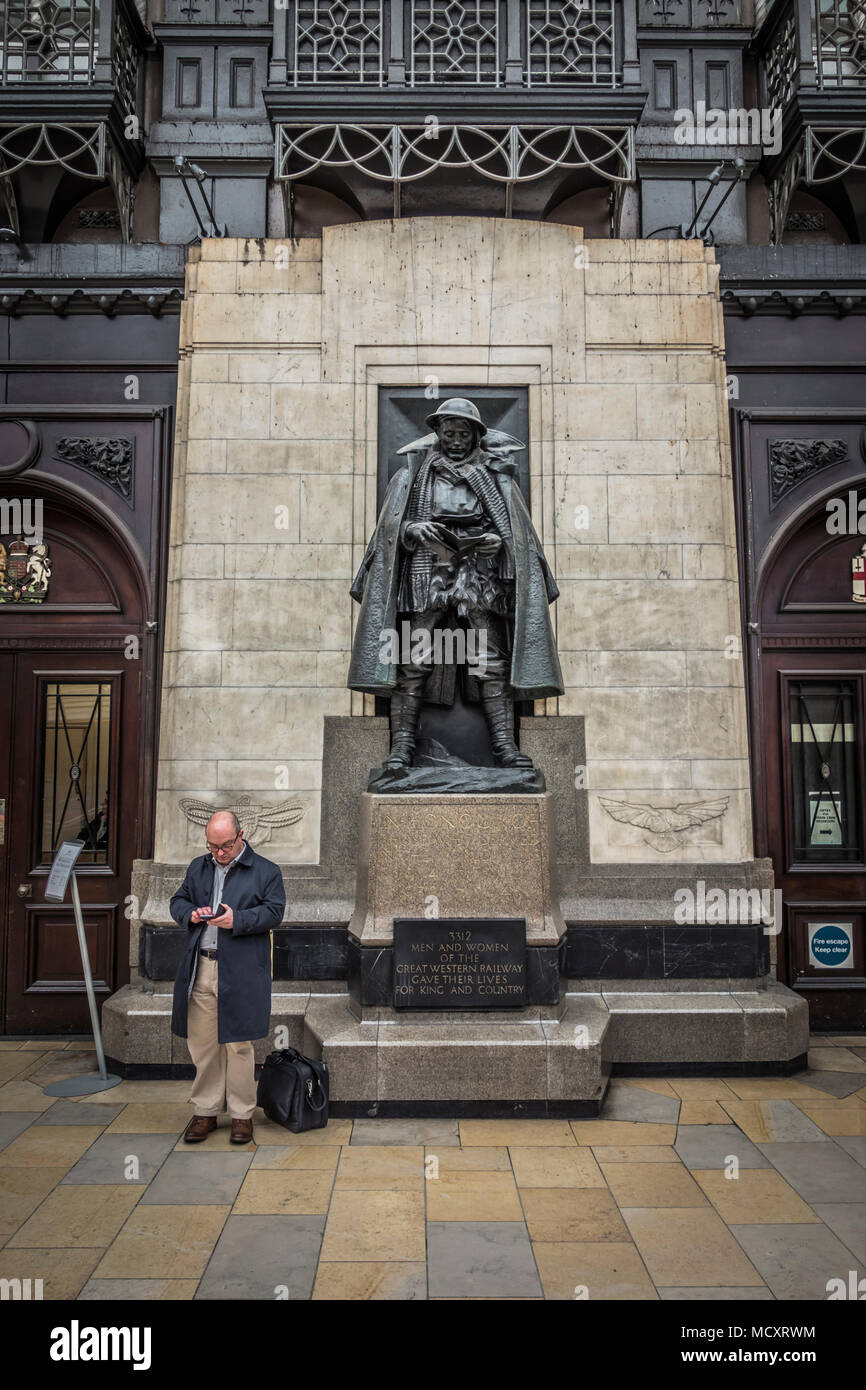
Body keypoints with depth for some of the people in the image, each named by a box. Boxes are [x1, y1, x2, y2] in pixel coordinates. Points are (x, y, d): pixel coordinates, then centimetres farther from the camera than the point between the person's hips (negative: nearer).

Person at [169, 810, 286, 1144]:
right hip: (200, 969, 4)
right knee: (202, 1043, 9)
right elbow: (177, 902, 19)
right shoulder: (198, 867, 15)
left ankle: (242, 1114, 16)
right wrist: (191, 914, -3)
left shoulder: (265, 871, 1)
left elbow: (274, 912, -5)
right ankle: (205, 1111, 24)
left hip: (241, 973, -4)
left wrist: (238, 920, -18)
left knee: (238, 1045, 2)